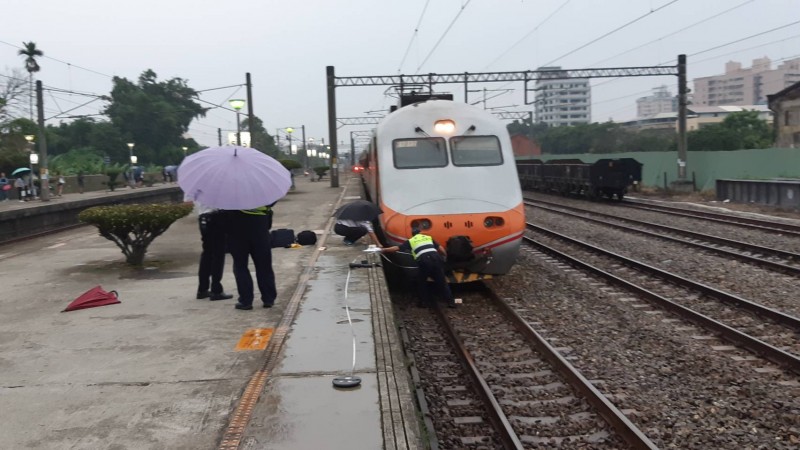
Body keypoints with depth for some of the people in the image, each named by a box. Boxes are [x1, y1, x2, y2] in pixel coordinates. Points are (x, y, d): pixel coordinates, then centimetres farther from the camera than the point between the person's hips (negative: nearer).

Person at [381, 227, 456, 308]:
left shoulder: (410, 241, 21)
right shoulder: (429, 238, 27)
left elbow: (396, 248, 20)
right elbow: (442, 249, 23)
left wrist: (384, 250, 32)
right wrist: (444, 257, 40)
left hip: (424, 261, -2)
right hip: (436, 259, 3)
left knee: (421, 282, 20)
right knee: (441, 281, 13)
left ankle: (426, 302, 20)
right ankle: (451, 301, 14)